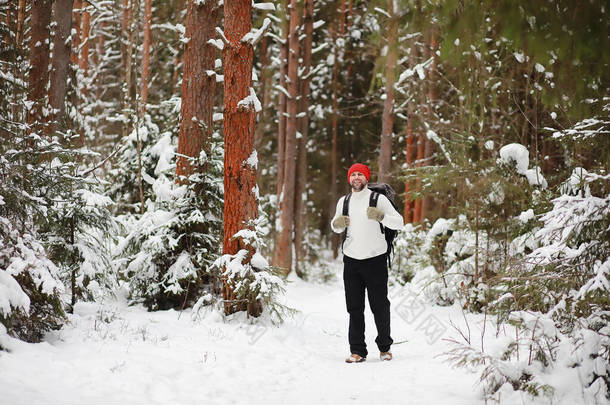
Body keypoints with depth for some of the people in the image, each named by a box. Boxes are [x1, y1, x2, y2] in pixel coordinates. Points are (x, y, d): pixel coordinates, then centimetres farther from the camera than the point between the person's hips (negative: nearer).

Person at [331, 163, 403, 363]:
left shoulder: (378, 198, -2)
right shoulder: (344, 201, 11)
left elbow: (399, 222, -7)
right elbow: (336, 227, 24)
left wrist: (381, 216, -25)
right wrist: (337, 224, 0)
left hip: (375, 259, -4)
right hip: (351, 259, 4)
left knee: (380, 305, 1)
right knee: (354, 307, 2)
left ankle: (384, 347, 16)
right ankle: (357, 350, 6)